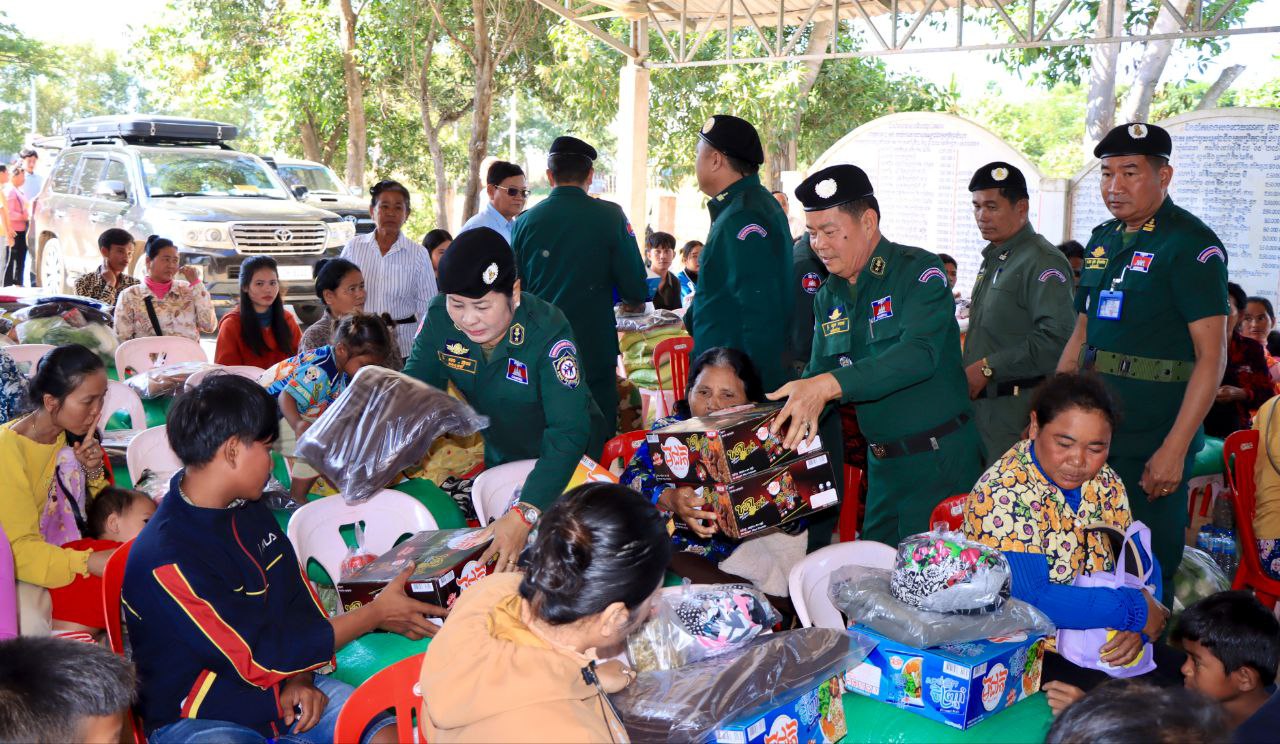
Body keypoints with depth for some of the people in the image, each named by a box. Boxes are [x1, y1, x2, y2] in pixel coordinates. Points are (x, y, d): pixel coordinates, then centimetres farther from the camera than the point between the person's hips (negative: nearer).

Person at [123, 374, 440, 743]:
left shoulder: (248, 508, 3)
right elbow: (262, 657, -19)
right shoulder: (165, 560, -23)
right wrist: (378, 612, -14)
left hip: (281, 692, 6)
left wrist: (301, 679, -8)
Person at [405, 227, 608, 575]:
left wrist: (524, 515, -50)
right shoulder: (440, 318, -20)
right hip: (500, 456, 5)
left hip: (568, 460, -4)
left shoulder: (547, 332, -34)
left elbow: (569, 430, -39)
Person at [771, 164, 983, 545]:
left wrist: (830, 385, -38)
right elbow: (817, 372, 11)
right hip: (882, 465, 7)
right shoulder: (828, 297, 9)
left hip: (940, 460, -6)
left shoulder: (919, 271, -12)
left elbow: (919, 353, -27)